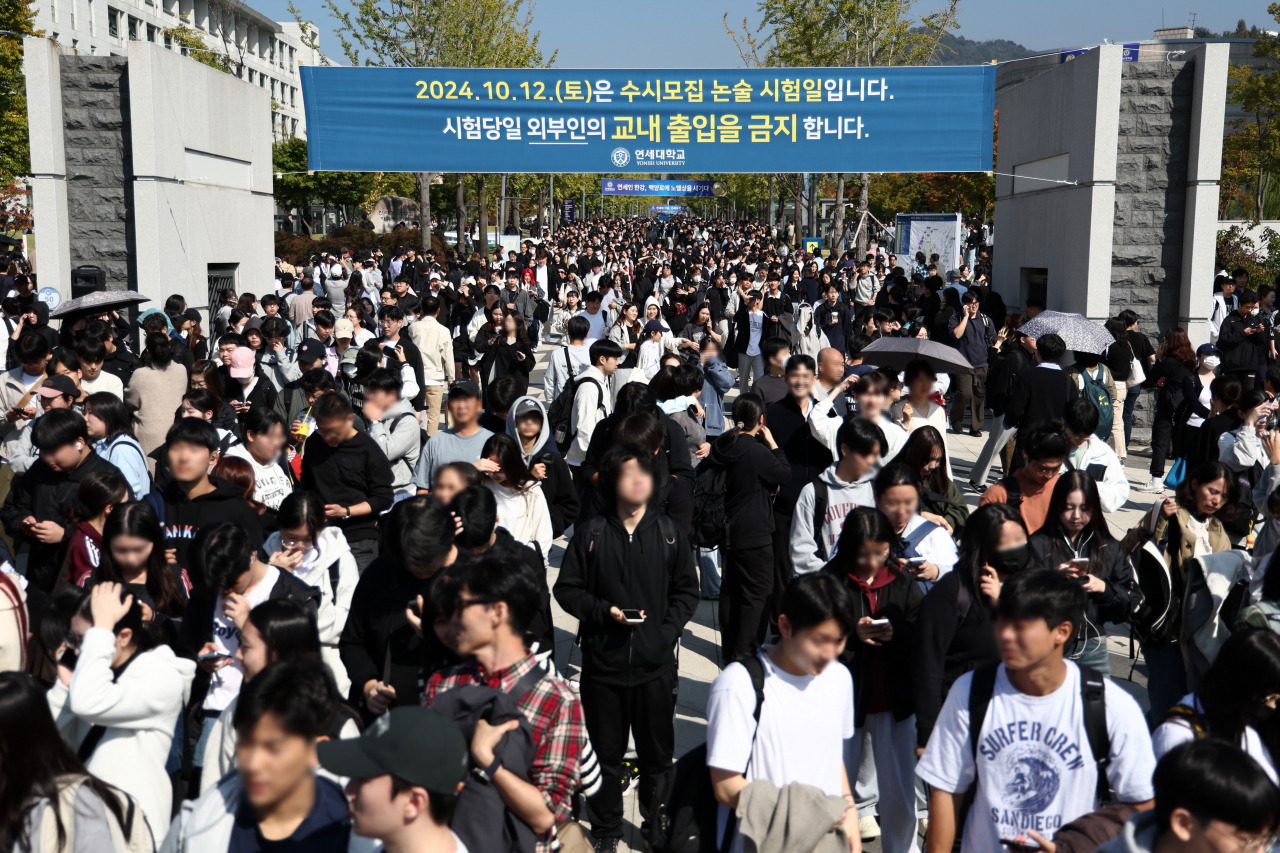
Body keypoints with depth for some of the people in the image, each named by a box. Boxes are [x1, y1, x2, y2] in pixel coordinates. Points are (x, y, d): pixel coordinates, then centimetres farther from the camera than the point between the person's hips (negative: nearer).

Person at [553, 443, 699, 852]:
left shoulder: (668, 534, 2)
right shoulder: (590, 534, -2)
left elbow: (686, 590, 7)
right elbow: (567, 589, 2)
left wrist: (668, 630, -7)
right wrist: (604, 611, -13)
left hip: (656, 664, 1)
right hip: (603, 663, 0)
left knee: (658, 753, 10)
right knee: (605, 752, 12)